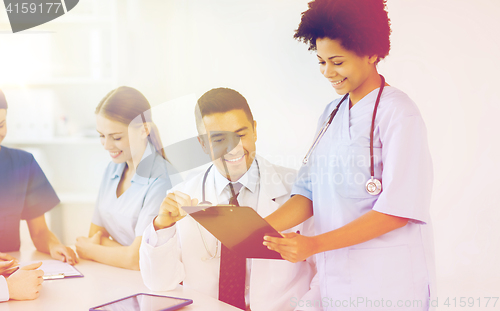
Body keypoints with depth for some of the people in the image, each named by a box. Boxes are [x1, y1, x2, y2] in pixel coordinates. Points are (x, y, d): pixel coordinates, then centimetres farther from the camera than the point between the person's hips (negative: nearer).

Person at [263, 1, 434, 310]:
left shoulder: (399, 114, -13)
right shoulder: (332, 114, 10)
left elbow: (398, 210, -20)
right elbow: (309, 194, 6)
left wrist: (315, 244, -24)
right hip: (336, 279, 7)